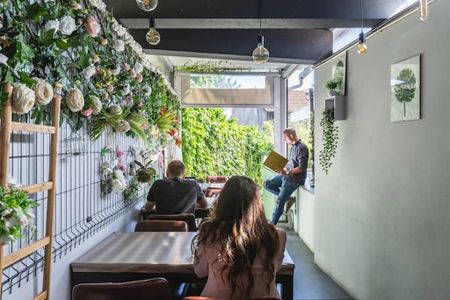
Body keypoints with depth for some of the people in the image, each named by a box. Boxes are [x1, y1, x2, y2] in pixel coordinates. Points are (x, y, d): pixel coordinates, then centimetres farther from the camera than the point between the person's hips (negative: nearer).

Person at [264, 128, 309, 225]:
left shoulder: (301, 148, -18)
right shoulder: (293, 147, 10)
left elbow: (302, 168, -22)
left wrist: (287, 172, -26)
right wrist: (284, 169, 2)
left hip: (294, 179, -10)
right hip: (287, 176, 10)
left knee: (279, 201, -7)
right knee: (267, 184, 7)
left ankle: (273, 225, 7)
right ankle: (288, 198, 7)